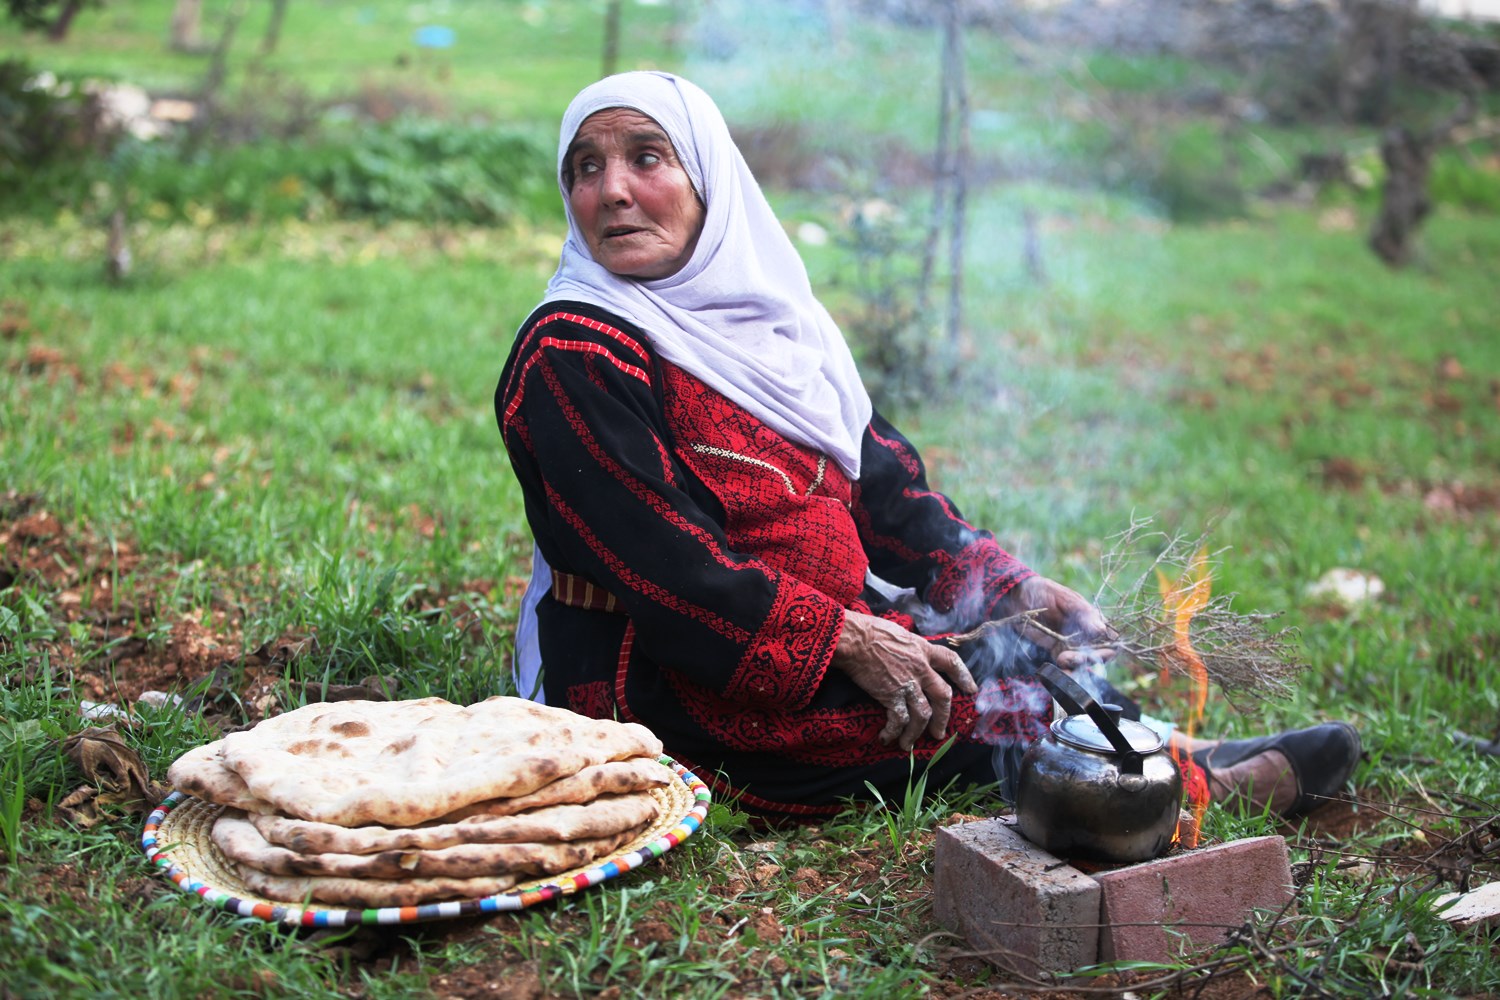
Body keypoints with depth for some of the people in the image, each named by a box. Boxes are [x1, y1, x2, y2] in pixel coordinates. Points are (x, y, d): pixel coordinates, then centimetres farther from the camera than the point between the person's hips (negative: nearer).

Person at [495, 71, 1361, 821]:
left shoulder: (767, 316, 9)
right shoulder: (574, 357, -15)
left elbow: (882, 478, 10)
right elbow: (666, 567, -21)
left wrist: (1009, 585, 1)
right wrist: (845, 642, -21)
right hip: (673, 691, -8)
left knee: (1055, 639, 0)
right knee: (994, 694, -12)